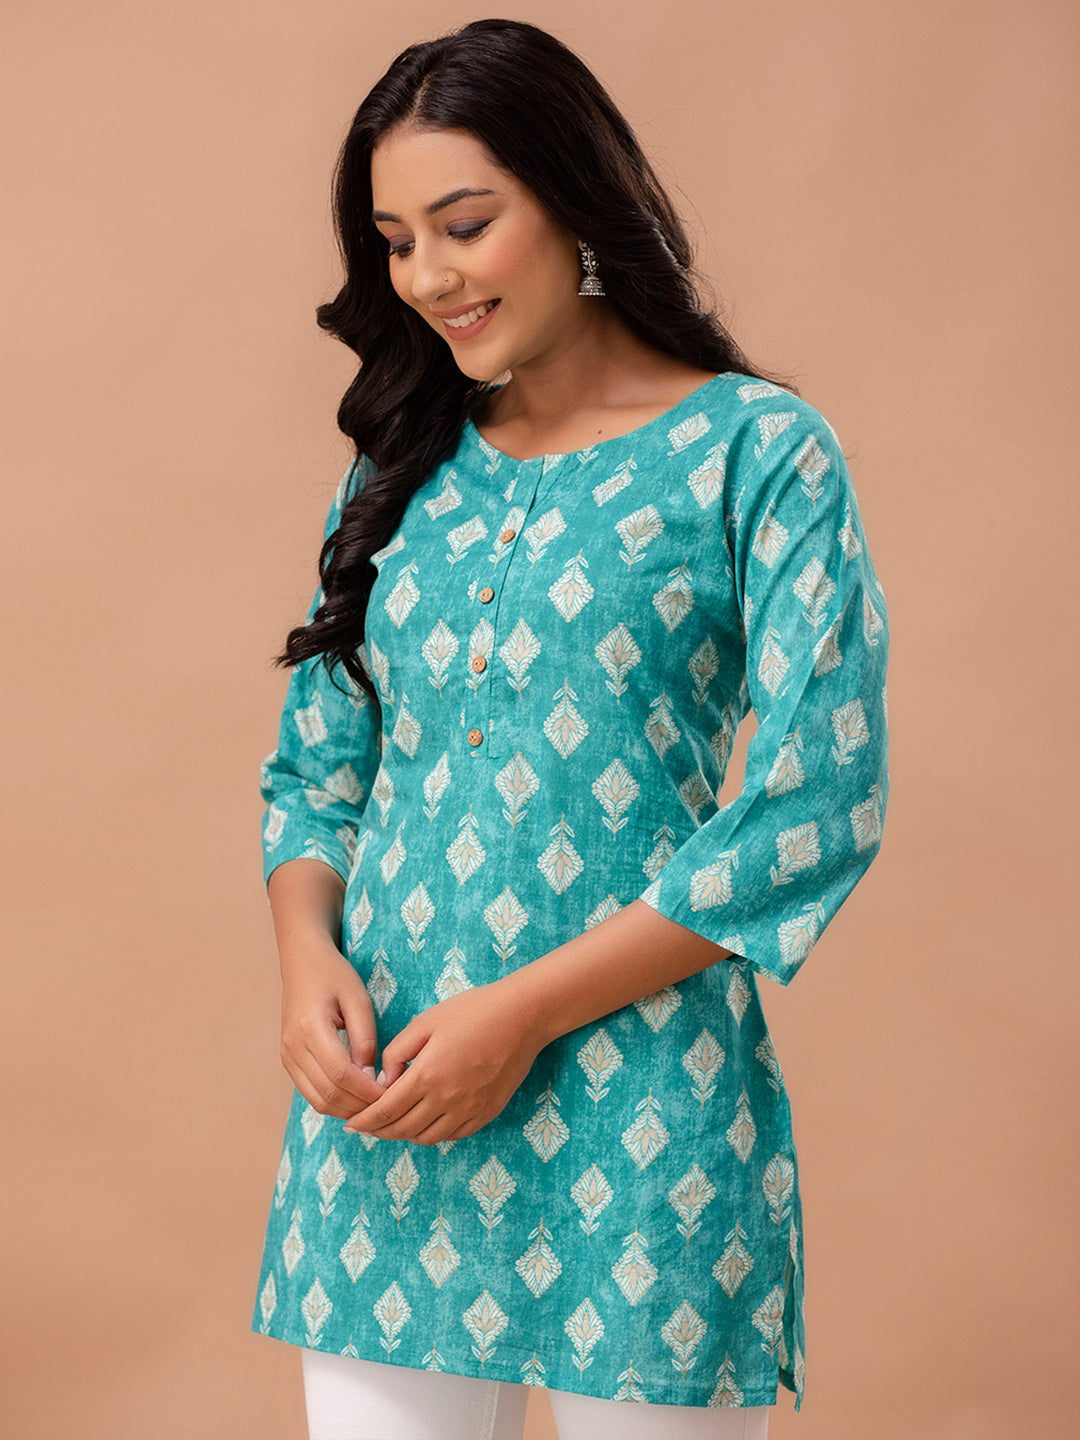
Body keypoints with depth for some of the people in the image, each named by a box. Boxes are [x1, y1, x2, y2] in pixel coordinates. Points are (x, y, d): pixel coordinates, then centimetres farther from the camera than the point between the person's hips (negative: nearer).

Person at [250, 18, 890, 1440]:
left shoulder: (760, 450, -4)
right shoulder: (404, 469, 11)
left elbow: (820, 802, -10)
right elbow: (316, 768, 15)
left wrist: (527, 1009, -14)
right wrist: (306, 949, -6)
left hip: (636, 1105, -4)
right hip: (382, 1106, 4)